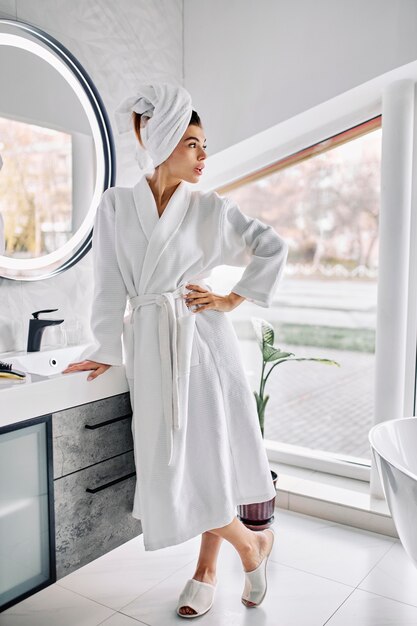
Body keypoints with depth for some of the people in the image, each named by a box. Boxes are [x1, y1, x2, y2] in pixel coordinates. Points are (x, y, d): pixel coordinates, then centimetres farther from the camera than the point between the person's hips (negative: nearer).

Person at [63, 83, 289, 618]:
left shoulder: (211, 208, 3)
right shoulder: (116, 204, 5)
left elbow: (273, 248, 11)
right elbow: (110, 284, 5)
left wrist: (234, 299, 5)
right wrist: (107, 351, 5)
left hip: (202, 338, -1)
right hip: (151, 343, 1)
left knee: (209, 450, 0)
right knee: (173, 458, 2)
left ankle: (206, 571, 23)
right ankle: (252, 542, 24)